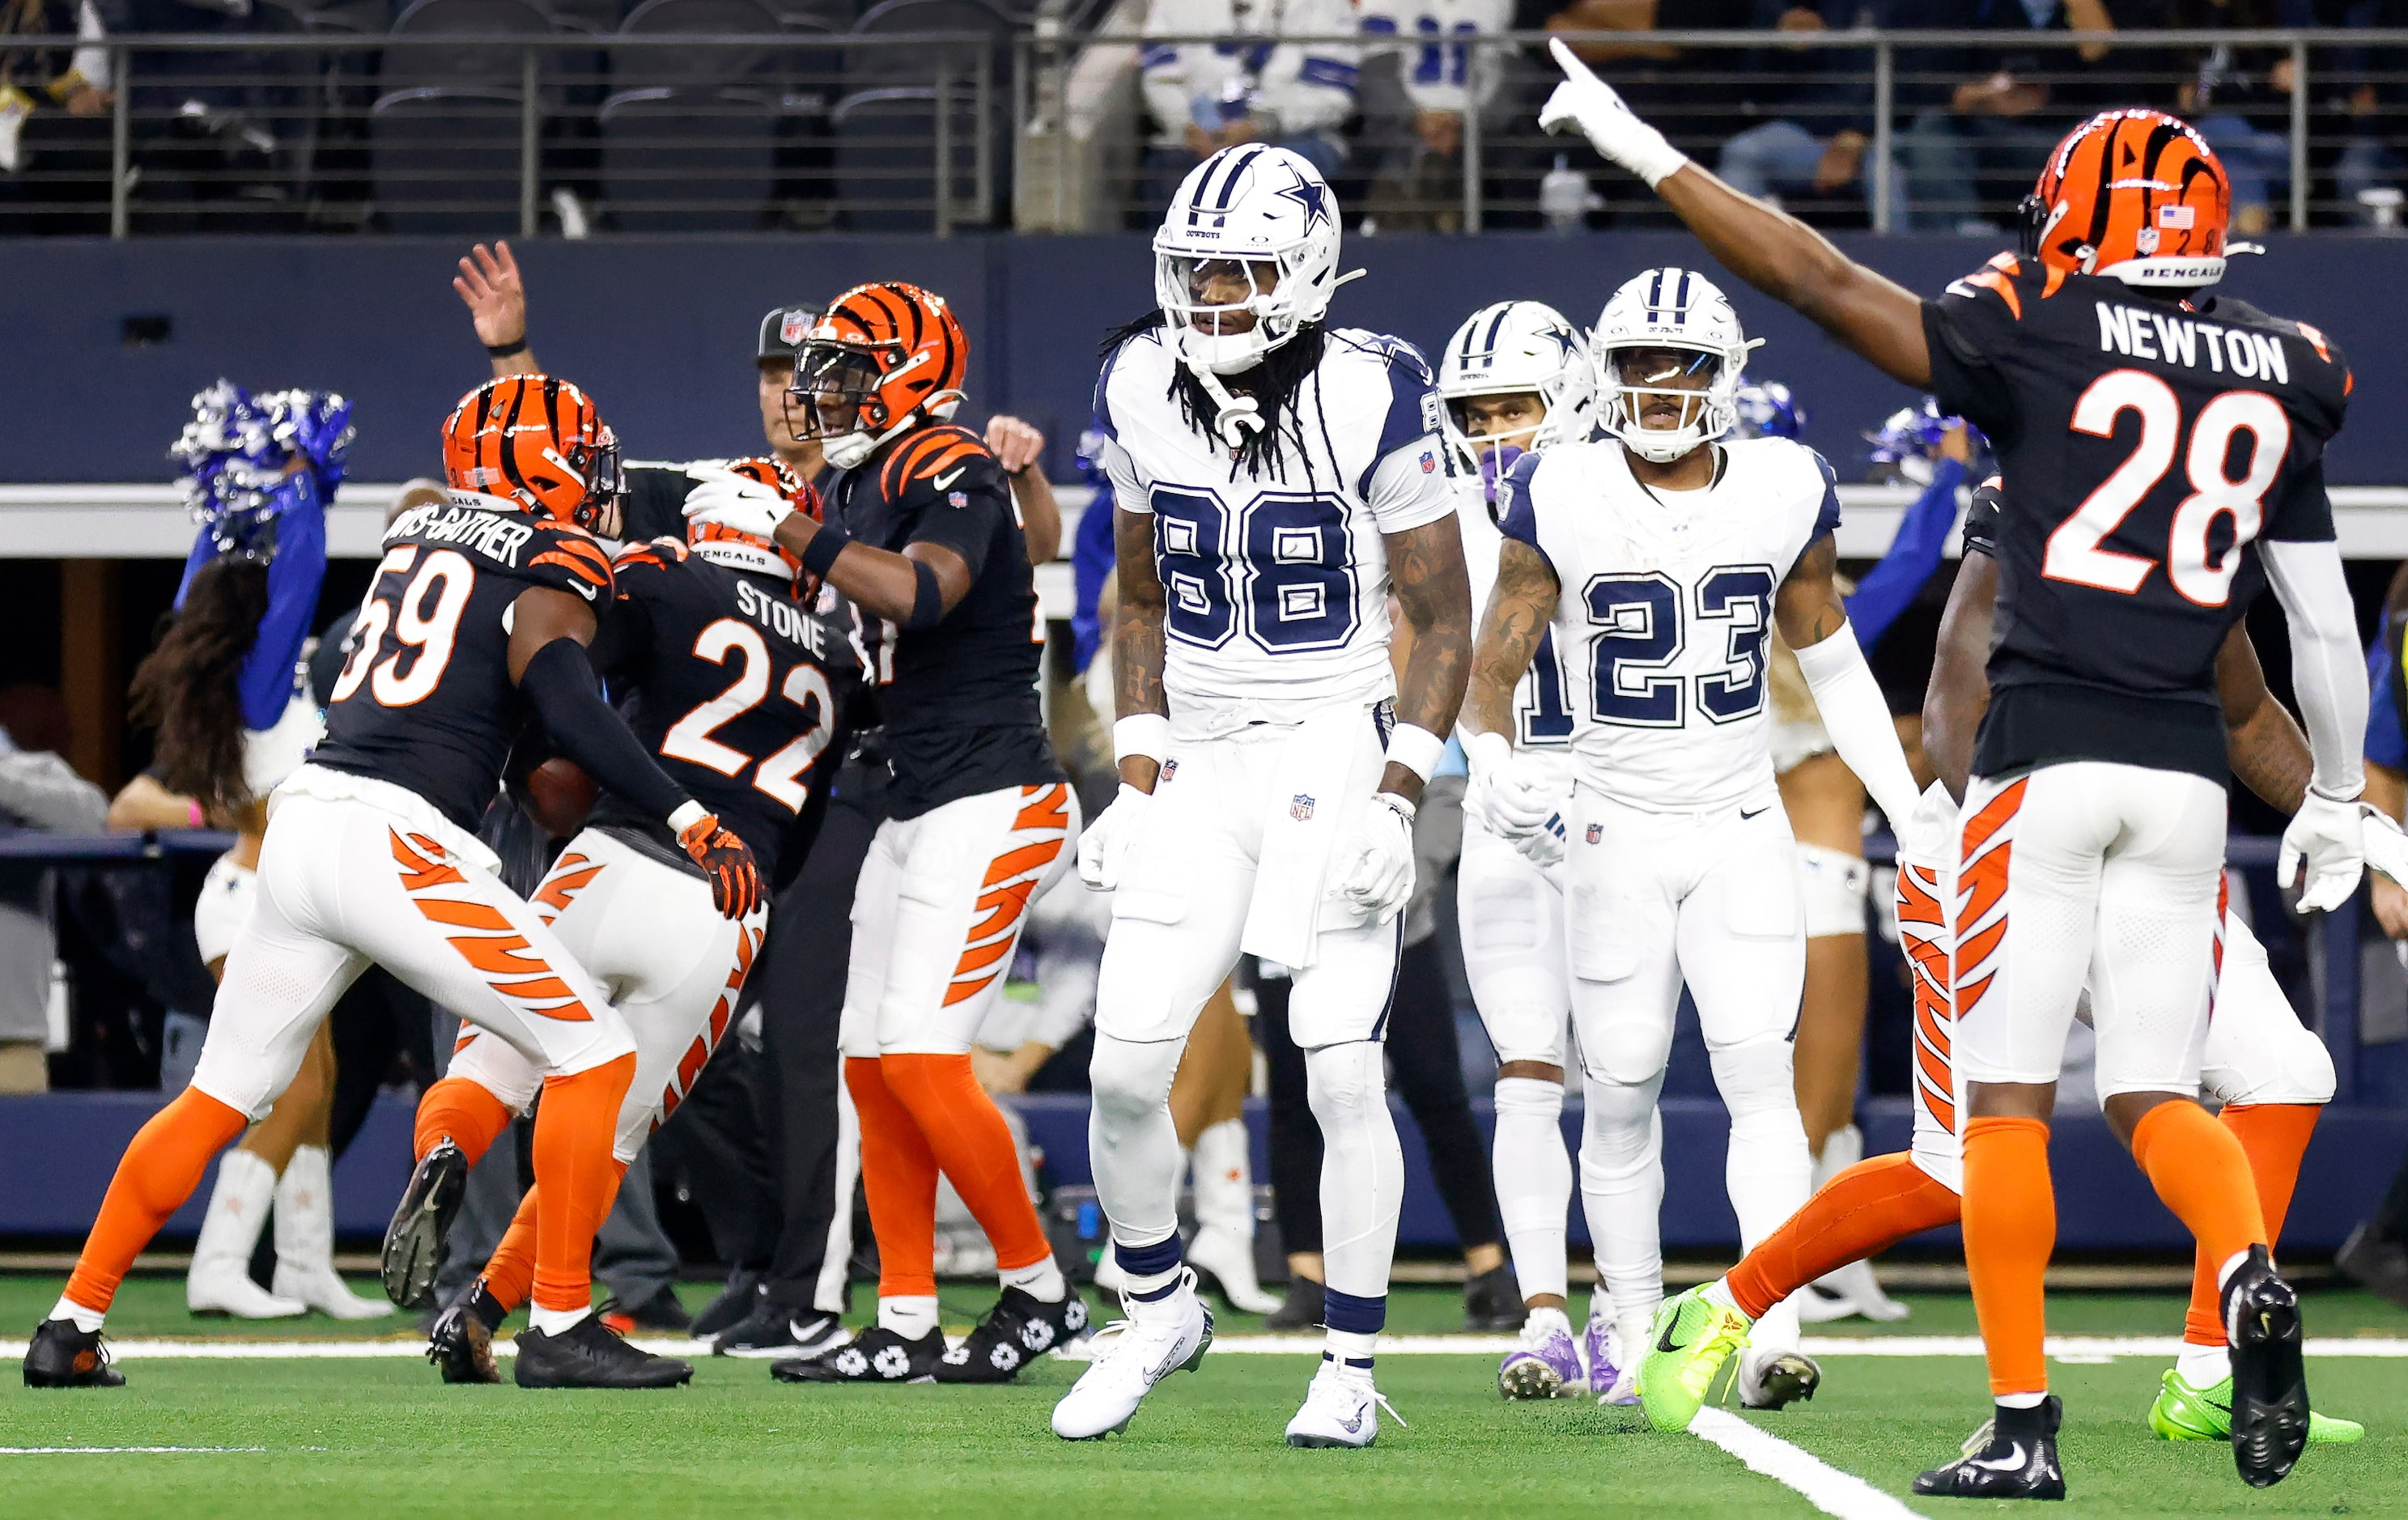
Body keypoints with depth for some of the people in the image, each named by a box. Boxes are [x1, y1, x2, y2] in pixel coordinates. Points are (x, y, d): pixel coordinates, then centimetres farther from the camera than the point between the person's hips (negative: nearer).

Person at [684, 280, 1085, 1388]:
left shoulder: (952, 476, -14)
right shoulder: (859, 484, 14)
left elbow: (920, 596, -32)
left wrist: (786, 529, -29)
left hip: (990, 805, -10)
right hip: (915, 810, 10)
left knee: (922, 1058, -14)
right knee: (876, 1068, 6)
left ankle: (1039, 1293, -2)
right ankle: (906, 1327, 9)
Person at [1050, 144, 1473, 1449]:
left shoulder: (1368, 398, -13)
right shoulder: (1142, 390, 0)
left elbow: (1441, 622, -6)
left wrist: (1396, 796, -14)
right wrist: (1136, 777, 6)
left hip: (1335, 757, -4)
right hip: (1201, 764, 4)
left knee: (1343, 1074, -9)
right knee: (1124, 1069, -2)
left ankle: (1351, 1371, 2)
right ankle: (1157, 1307, 22)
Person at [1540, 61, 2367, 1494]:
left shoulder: (2040, 341, -3)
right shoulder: (2277, 382, 9)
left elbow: (1821, 278, -2)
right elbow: (2327, 626, 13)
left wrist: (1643, 151, 5)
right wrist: (2337, 797, 27)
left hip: (2045, 757, -3)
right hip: (2186, 771, 3)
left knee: (2009, 1097, 3)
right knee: (2155, 1094, 9)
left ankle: (2023, 1427, -1)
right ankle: (2250, 1269, -22)